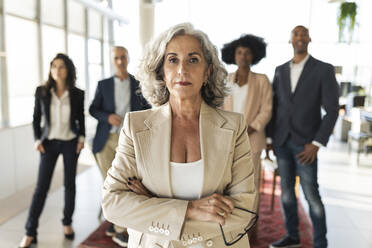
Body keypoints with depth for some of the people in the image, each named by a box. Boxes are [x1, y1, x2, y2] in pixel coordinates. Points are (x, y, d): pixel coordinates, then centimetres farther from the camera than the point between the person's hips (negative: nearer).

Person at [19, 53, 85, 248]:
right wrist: (37, 140, -6)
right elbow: (36, 119, 4)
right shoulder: (42, 92, -4)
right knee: (41, 186, -1)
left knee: (70, 184, 8)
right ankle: (30, 232, 8)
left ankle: (67, 223, 25)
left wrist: (81, 137, -4)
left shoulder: (77, 94, -3)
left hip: (70, 143, 1)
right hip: (49, 143, 0)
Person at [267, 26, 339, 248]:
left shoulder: (324, 70, -6)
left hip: (305, 142, -5)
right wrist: (271, 138, 7)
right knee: (286, 190, 11)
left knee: (311, 195, -3)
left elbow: (332, 110, -10)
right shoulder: (281, 71, 9)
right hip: (282, 140, 5)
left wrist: (316, 144, -17)